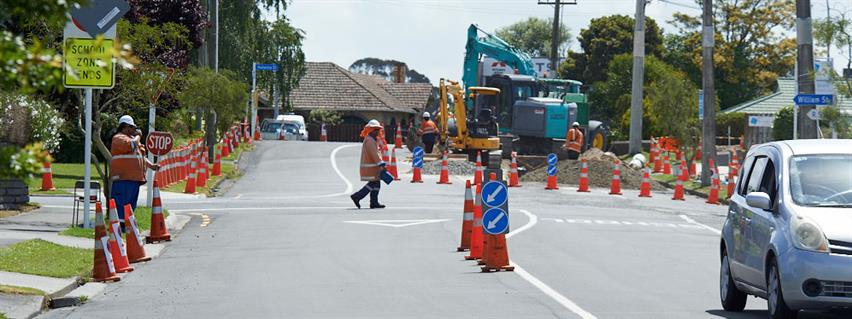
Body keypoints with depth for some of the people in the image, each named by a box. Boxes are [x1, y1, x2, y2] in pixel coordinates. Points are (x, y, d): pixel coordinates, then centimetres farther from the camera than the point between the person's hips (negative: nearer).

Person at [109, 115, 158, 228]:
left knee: (131, 204, 11)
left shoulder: (132, 138, 23)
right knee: (121, 202, -12)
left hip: (134, 178, 10)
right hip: (123, 178, -10)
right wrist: (138, 136, -6)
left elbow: (141, 156, 28)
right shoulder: (119, 138, -6)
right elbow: (131, 145, -25)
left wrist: (151, 165, 14)